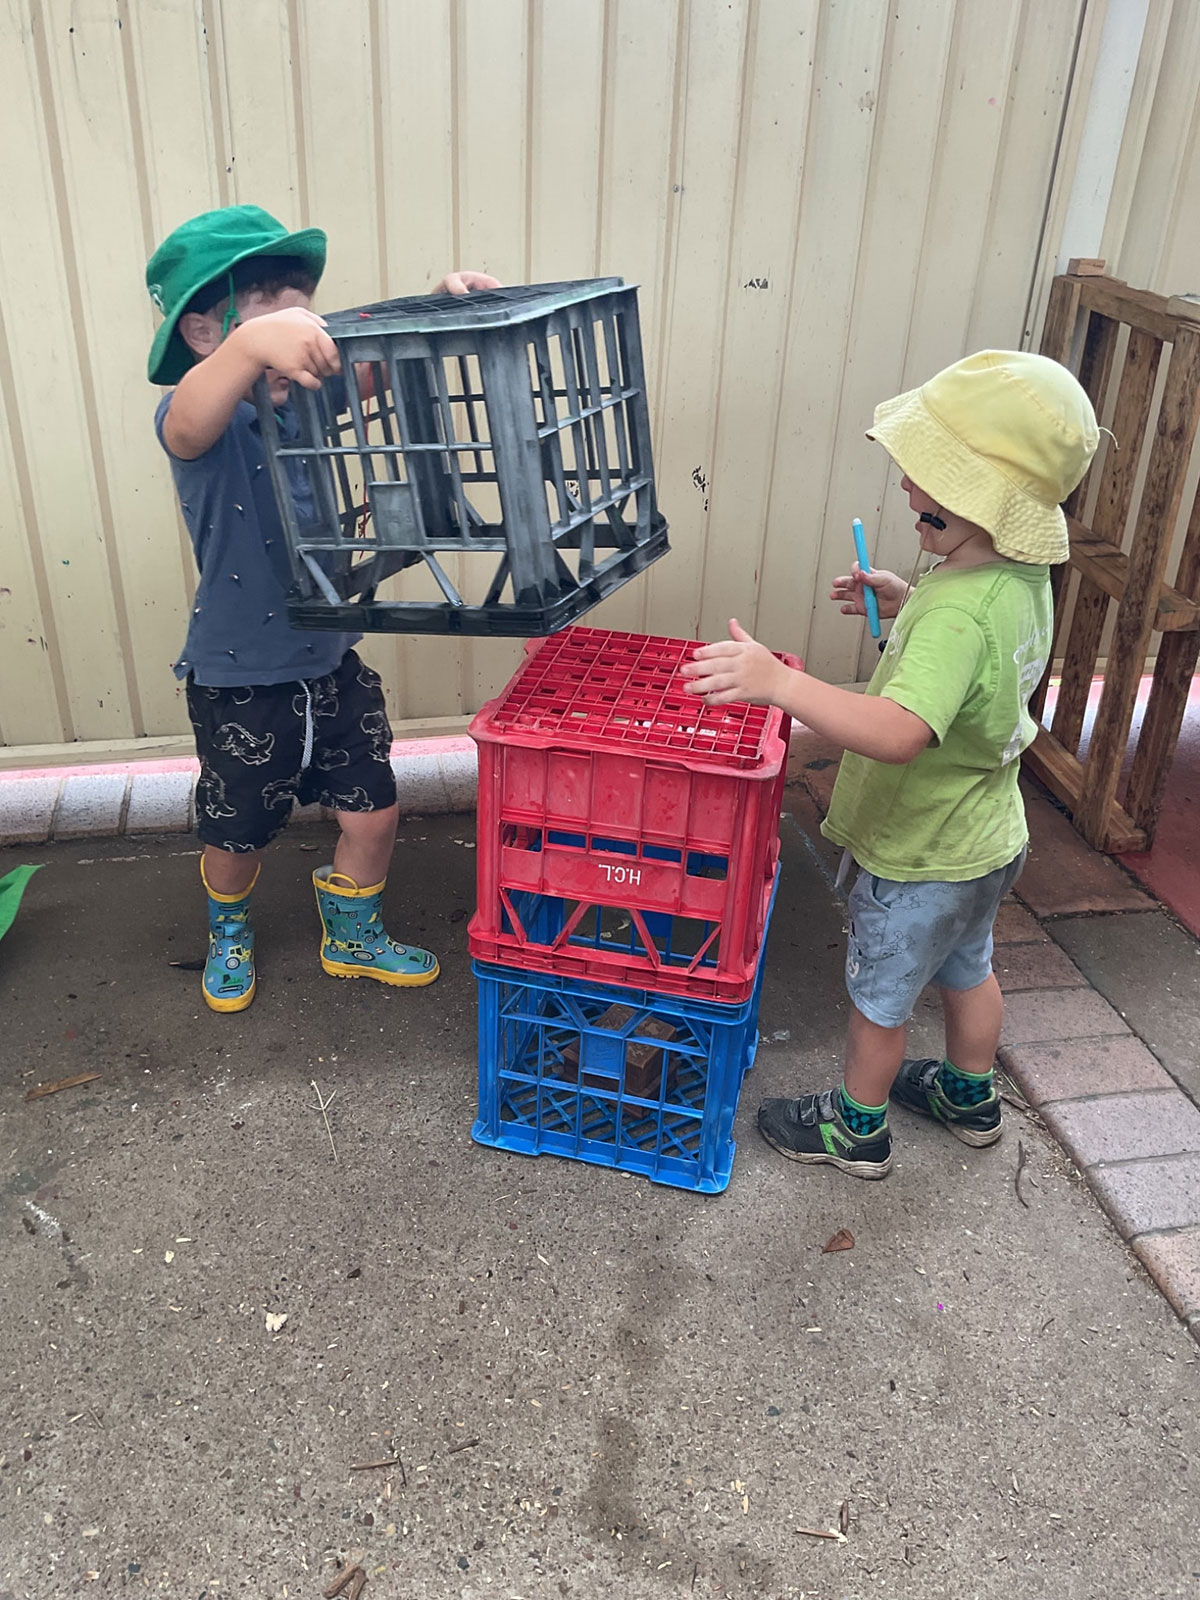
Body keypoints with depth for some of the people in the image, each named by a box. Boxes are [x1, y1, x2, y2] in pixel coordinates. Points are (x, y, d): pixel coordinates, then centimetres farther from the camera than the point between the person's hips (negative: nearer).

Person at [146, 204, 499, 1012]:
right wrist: (253, 343, -66)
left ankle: (354, 937, 40)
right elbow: (189, 425, -46)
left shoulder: (311, 396, -3)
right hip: (241, 678, -5)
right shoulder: (203, 420, -22)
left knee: (373, 813, 11)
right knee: (237, 834, 15)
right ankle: (229, 933, 49)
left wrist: (442, 305, -29)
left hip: (331, 661, 5)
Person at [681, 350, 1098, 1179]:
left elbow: (900, 732, -50)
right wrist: (902, 601, 5)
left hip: (922, 859, -9)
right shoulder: (1023, 574, -6)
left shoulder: (960, 613, -37)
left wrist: (780, 682, -57)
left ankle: (857, 1128, 39)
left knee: (879, 996, 15)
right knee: (967, 968, 29)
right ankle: (972, 1098, 53)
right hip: (986, 839, 9)